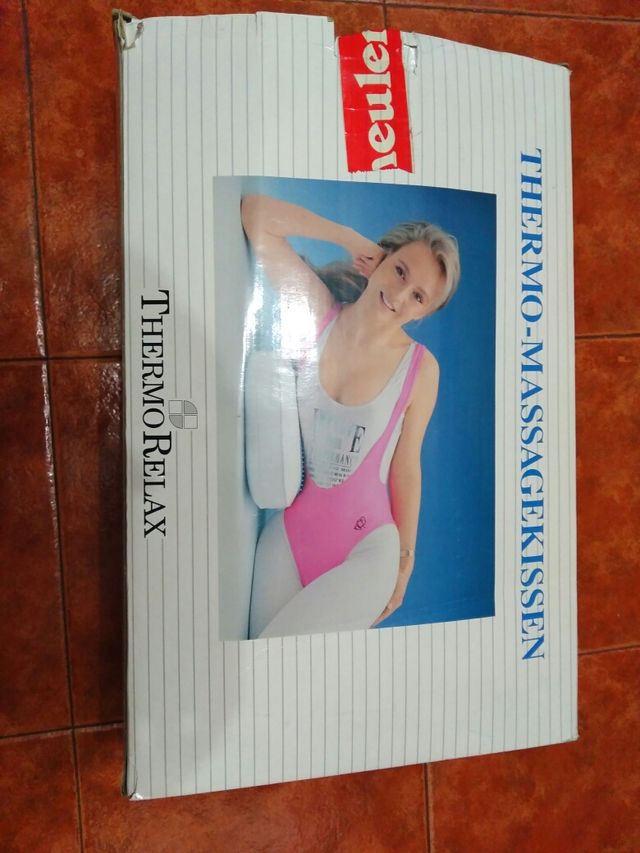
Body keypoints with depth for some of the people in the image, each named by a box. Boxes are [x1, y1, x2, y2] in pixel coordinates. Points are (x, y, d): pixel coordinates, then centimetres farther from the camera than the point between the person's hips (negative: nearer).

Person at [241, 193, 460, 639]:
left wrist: (406, 561, 7)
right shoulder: (317, 310, -6)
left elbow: (405, 469, -1)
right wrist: (352, 239, -8)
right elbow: (256, 211, -10)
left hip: (368, 548, -2)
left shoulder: (421, 368, -10)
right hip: (287, 534, 3)